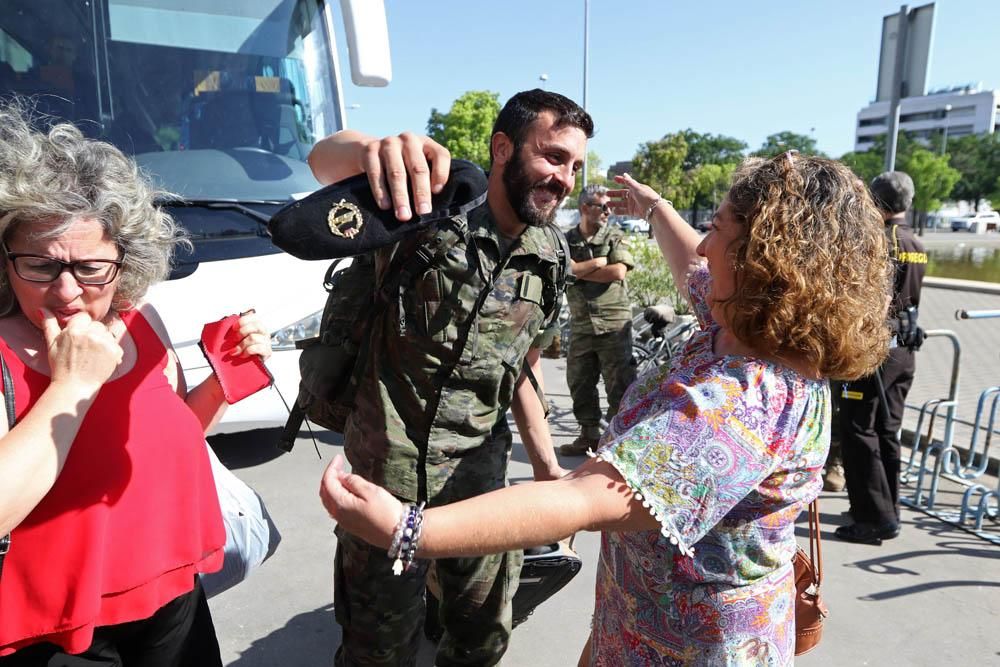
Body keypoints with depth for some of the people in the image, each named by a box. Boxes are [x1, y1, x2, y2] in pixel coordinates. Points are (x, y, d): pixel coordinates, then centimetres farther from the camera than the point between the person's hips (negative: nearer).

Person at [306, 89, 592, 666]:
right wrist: (374, 151, -57)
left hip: (484, 476, 5)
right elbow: (324, 159, -34)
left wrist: (546, 464, 12)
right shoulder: (433, 213, -16)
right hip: (393, 472, -5)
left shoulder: (549, 261, 2)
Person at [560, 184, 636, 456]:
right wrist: (599, 262, -8)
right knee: (579, 381, 10)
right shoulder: (567, 240, 8)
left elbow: (618, 272, -10)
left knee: (619, 382, -1)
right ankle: (589, 434, 25)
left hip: (614, 323, -2)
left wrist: (579, 270, -5)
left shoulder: (615, 237, 5)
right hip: (581, 324, 3)